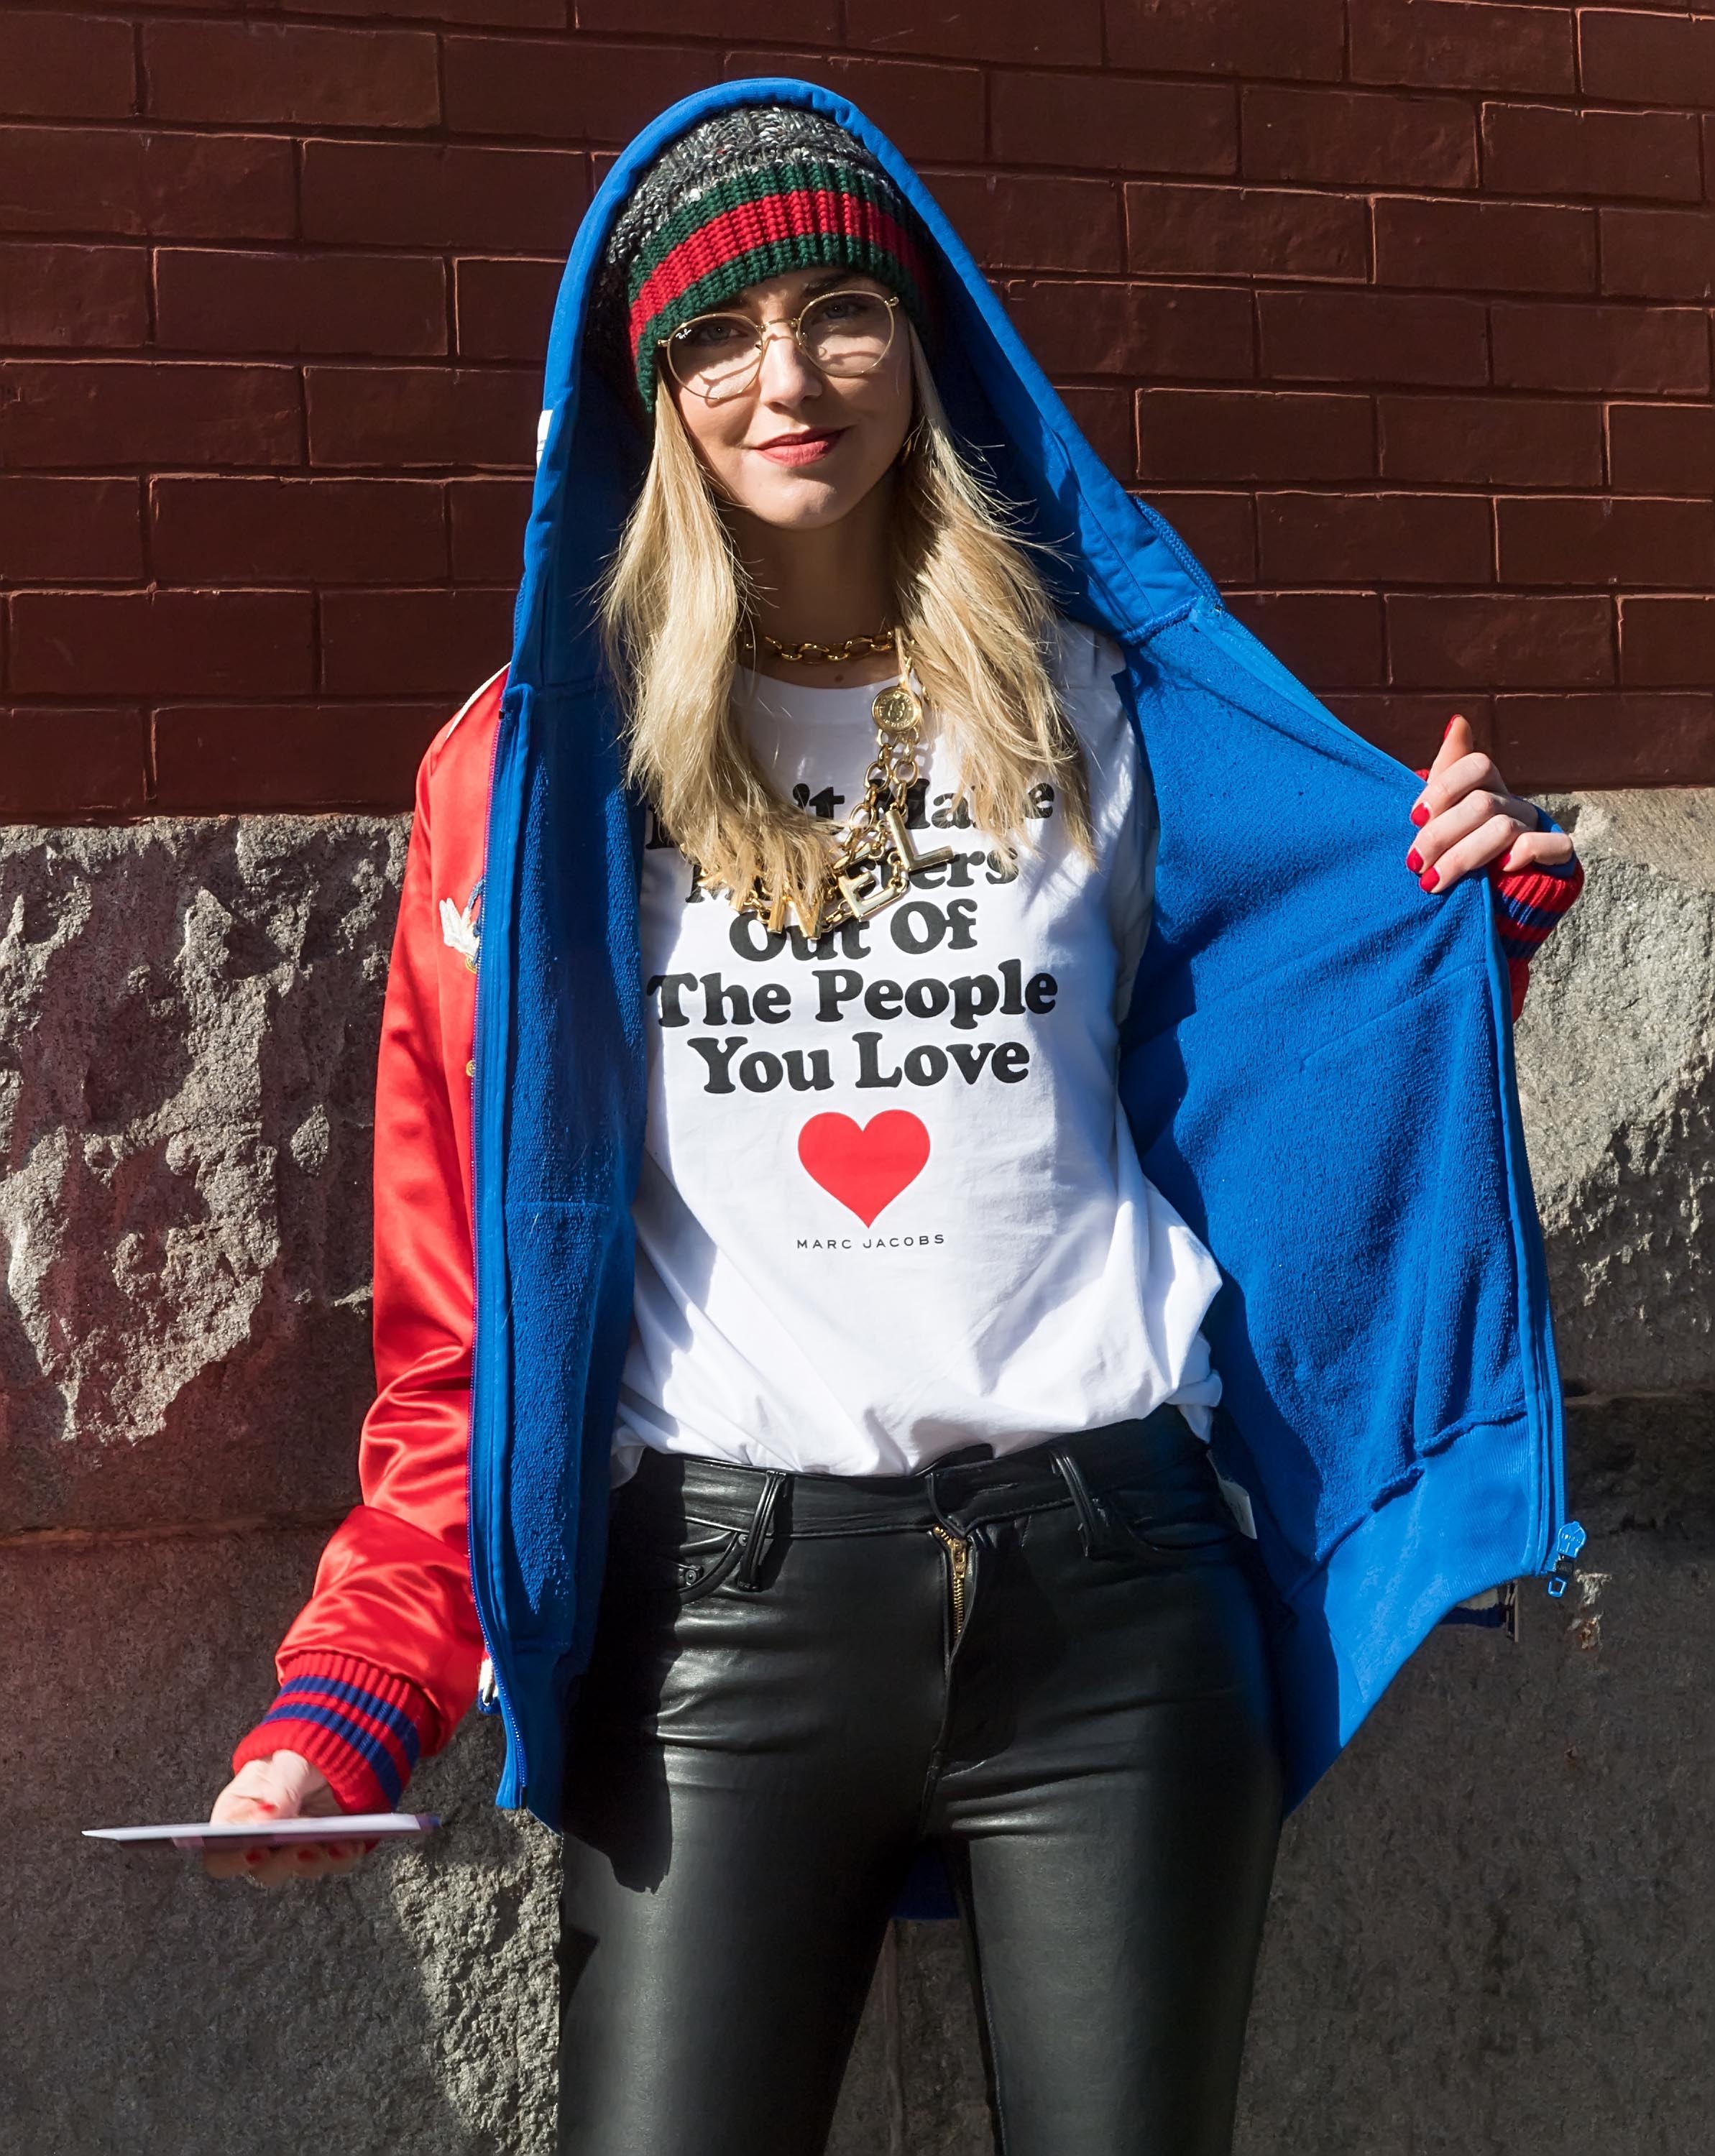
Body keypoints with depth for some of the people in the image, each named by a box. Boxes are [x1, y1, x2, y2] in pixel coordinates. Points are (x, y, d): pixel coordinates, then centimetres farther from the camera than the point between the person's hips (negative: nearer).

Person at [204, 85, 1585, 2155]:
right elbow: (461, 1293, 3)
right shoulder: (552, 759, 5)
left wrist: (1459, 944, -1)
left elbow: (1250, 1118, 15)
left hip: (1105, 1579, 2)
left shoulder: (1095, 705, 10)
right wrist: (349, 1700, -6)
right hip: (721, 1593, -1)